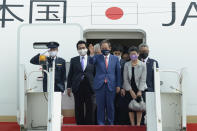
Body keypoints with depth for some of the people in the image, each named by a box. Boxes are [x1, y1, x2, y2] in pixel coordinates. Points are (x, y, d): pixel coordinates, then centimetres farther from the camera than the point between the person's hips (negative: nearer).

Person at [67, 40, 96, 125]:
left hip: (89, 87, -1)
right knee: (79, 110, 5)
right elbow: (70, 74, 7)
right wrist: (69, 87, 2)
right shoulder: (73, 60, 9)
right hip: (78, 88, 1)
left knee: (90, 109, 2)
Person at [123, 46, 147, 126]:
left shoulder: (142, 65, -3)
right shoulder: (126, 65, 0)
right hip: (129, 89, 1)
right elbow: (125, 79, -1)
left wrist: (140, 91, -11)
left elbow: (143, 79, -4)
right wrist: (131, 91, -7)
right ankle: (132, 124, 6)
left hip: (140, 89, -1)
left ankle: (138, 124, 4)